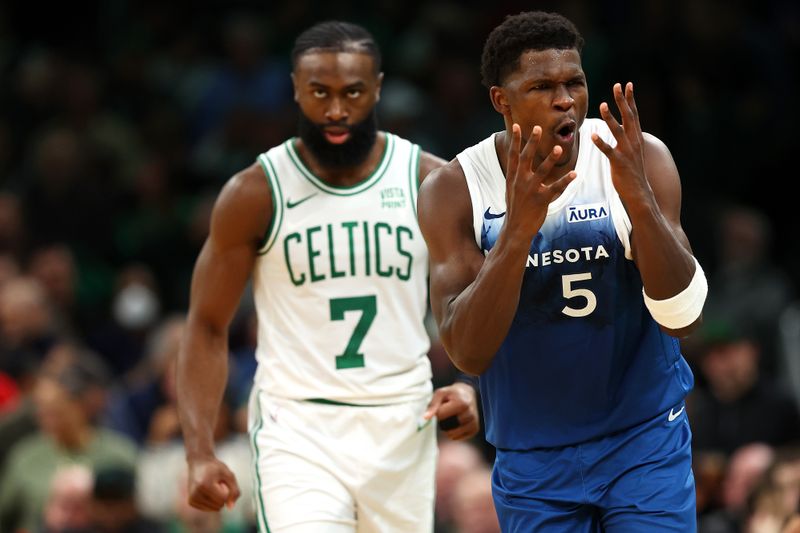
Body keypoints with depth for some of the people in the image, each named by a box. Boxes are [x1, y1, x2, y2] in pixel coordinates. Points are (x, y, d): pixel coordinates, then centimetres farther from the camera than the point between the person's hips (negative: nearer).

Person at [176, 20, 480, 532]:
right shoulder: (255, 194, -3)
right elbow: (207, 328, -1)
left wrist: (470, 384, -11)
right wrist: (200, 452, -12)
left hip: (402, 429, 3)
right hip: (297, 428, -3)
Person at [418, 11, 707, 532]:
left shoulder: (640, 159, -11)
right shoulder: (453, 191, -11)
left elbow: (684, 318, -18)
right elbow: (468, 353, -20)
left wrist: (639, 197, -32)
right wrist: (518, 228, -34)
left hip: (645, 443, -1)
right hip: (533, 461, 1)